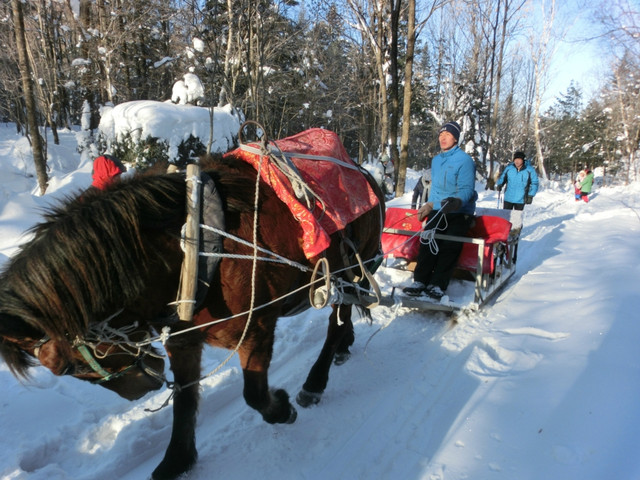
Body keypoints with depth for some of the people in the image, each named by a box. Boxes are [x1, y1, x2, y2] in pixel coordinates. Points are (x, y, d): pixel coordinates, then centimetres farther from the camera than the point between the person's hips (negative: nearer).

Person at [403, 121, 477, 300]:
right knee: (429, 239, -20)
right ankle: (420, 282, -21)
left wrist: (456, 201, -31)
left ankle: (438, 286, -22)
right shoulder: (436, 160, 18)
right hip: (438, 210, 4)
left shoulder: (464, 160, -4)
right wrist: (429, 205, 14)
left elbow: (467, 189, -12)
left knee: (450, 245, -23)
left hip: (460, 212, -4)